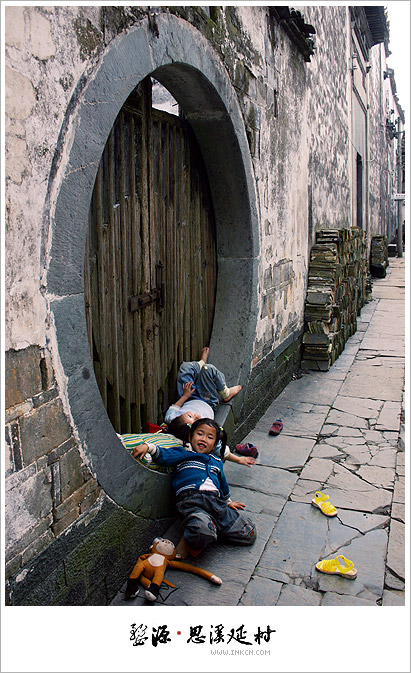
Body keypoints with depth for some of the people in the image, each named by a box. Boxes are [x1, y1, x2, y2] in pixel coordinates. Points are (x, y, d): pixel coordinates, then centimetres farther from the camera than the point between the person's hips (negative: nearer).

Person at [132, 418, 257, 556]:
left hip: (217, 502, 6)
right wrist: (148, 447, -12)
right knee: (202, 531, -39)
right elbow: (164, 456, 4)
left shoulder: (217, 461, 34)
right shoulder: (183, 453, 20)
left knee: (250, 533, -5)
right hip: (191, 501, -6)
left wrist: (228, 501, 51)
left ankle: (212, 526, 10)